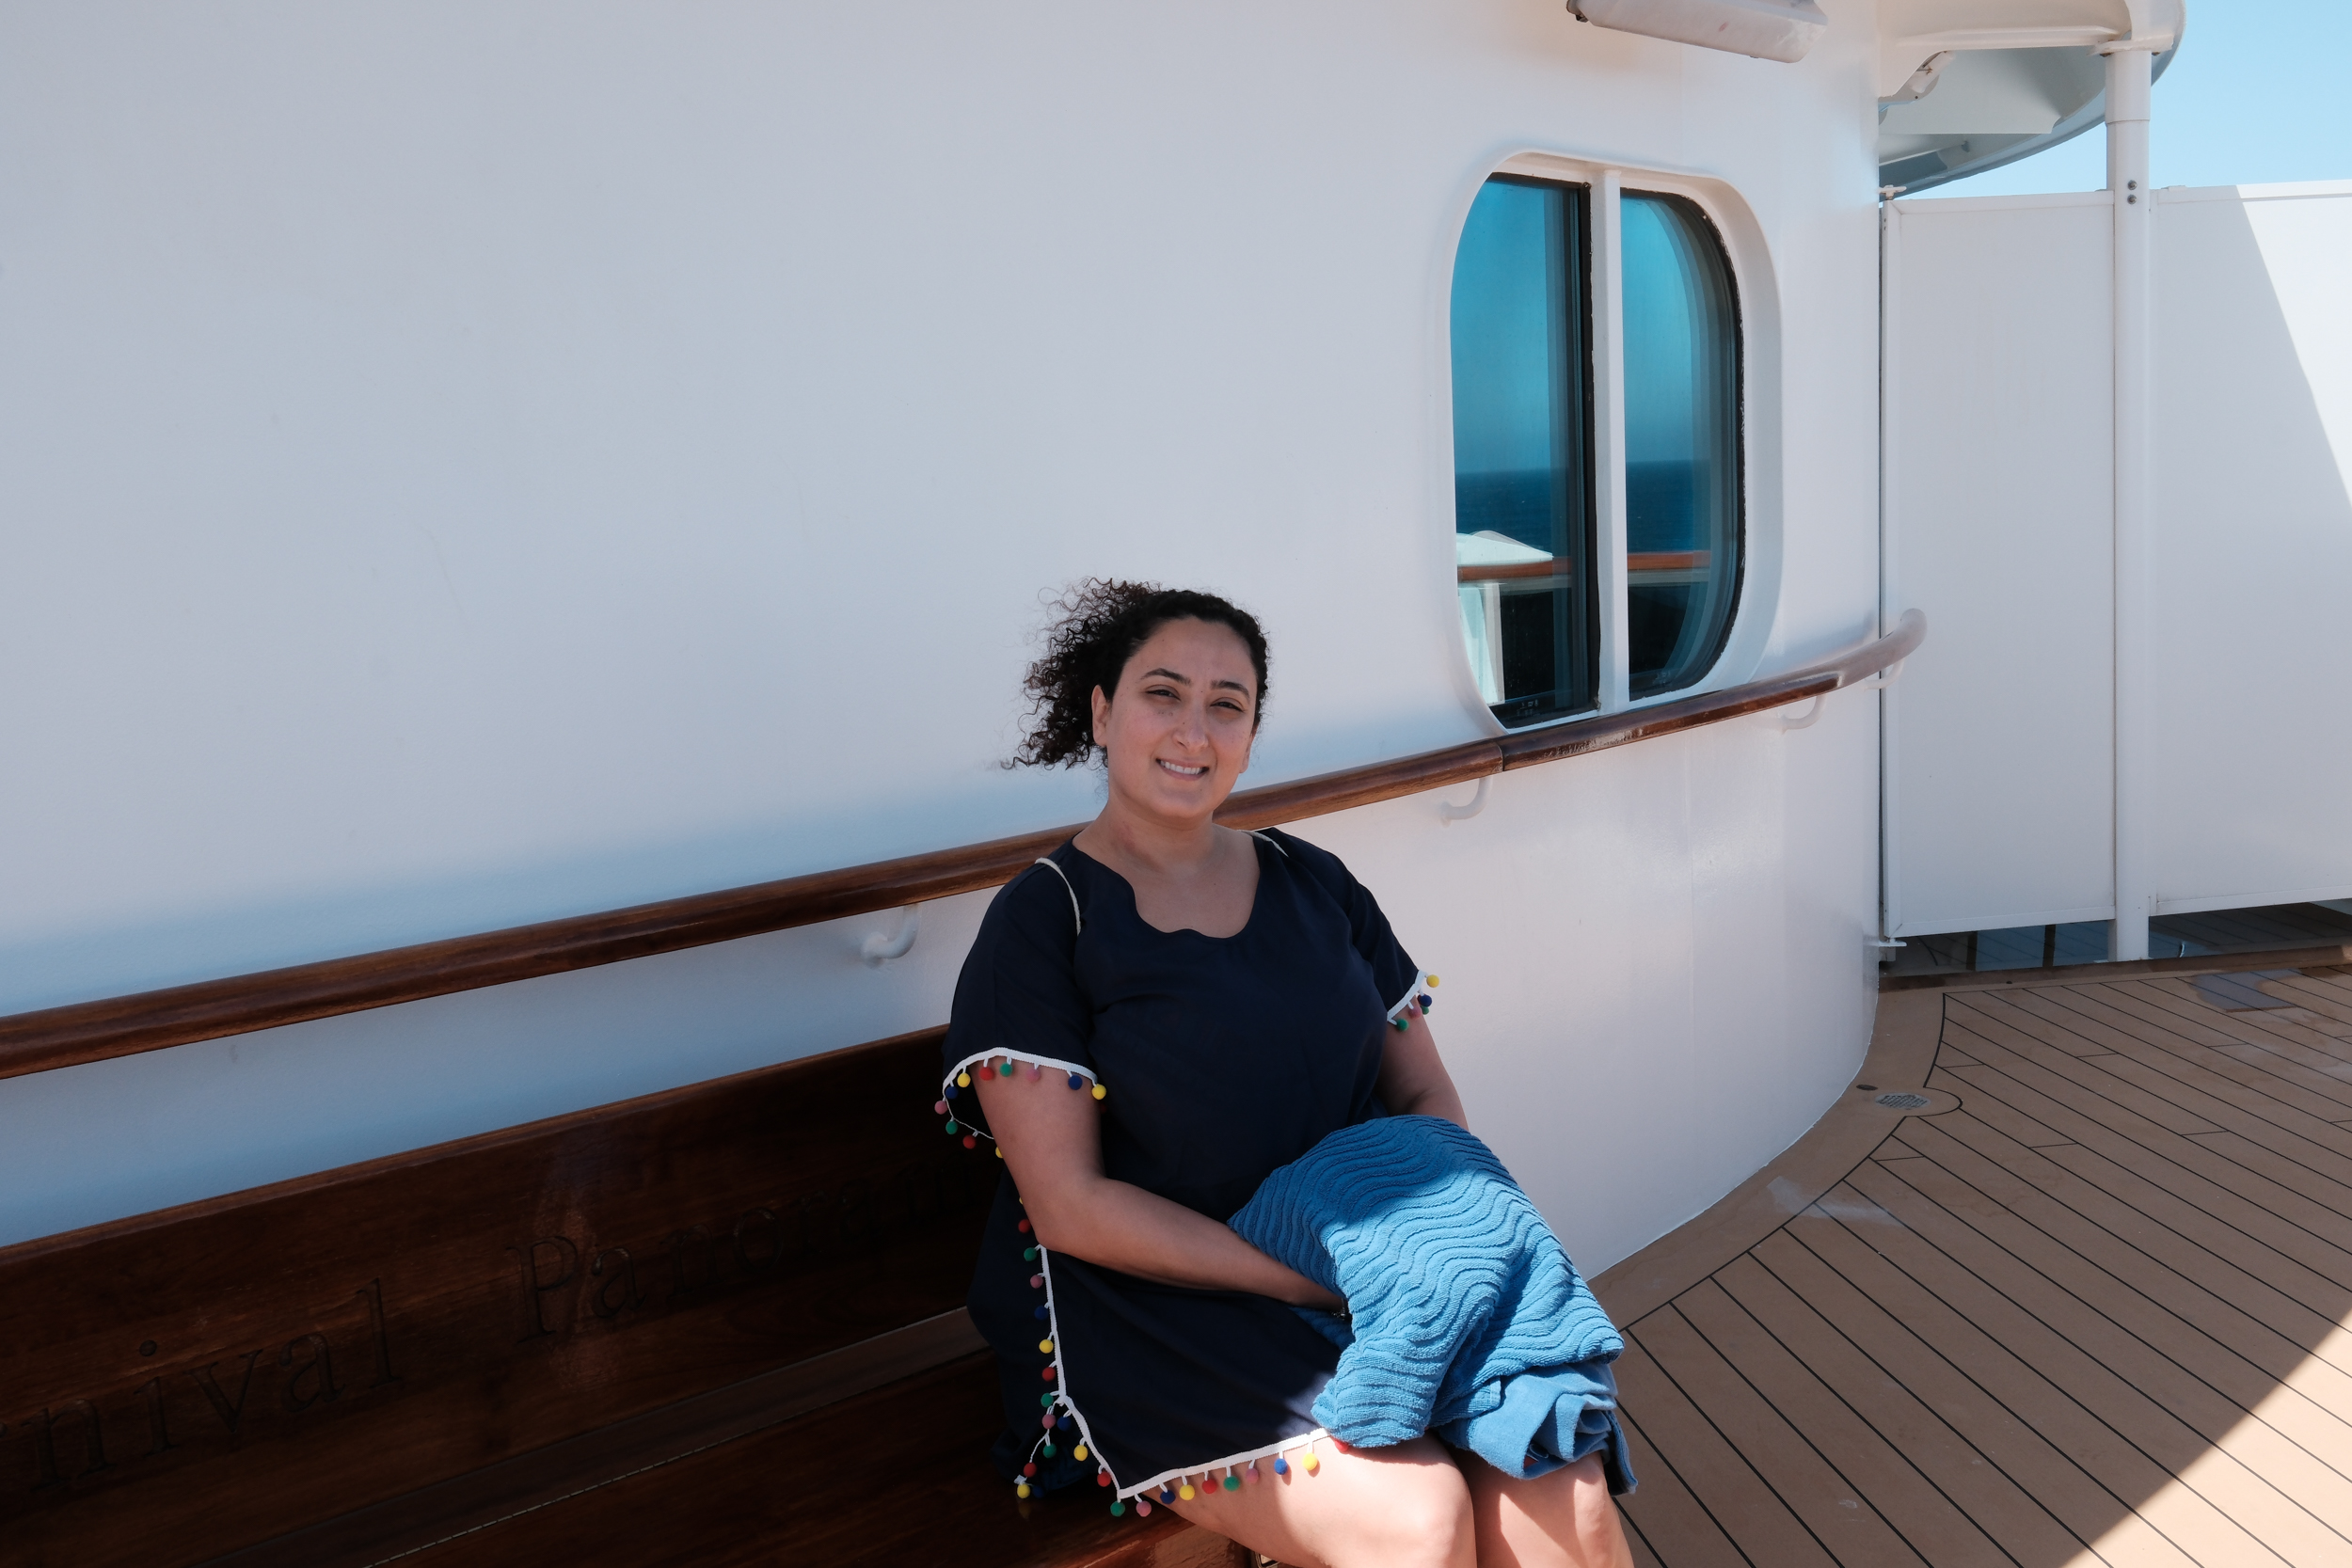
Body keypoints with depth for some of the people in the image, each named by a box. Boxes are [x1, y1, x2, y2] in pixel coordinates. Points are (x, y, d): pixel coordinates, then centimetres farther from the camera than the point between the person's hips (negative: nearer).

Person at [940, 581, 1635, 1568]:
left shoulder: (1314, 885, 11)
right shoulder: (1043, 923, -5)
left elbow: (1426, 1094, 13)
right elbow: (1069, 1206, -11)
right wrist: (1311, 1279, -17)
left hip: (1373, 1277, 4)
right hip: (1147, 1311, -4)